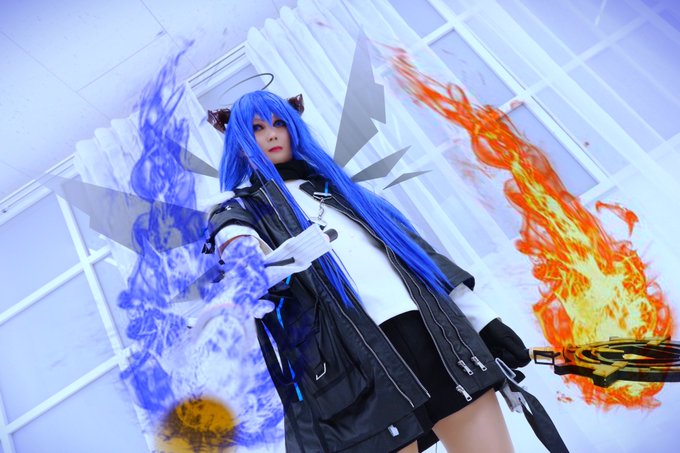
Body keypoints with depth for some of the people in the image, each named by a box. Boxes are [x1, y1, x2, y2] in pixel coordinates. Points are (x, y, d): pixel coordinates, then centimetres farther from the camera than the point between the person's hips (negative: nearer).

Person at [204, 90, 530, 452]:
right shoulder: (240, 209, 12)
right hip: (352, 359, -3)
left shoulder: (336, 184, 22)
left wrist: (480, 317, 14)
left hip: (437, 329, 4)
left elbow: (411, 246, 18)